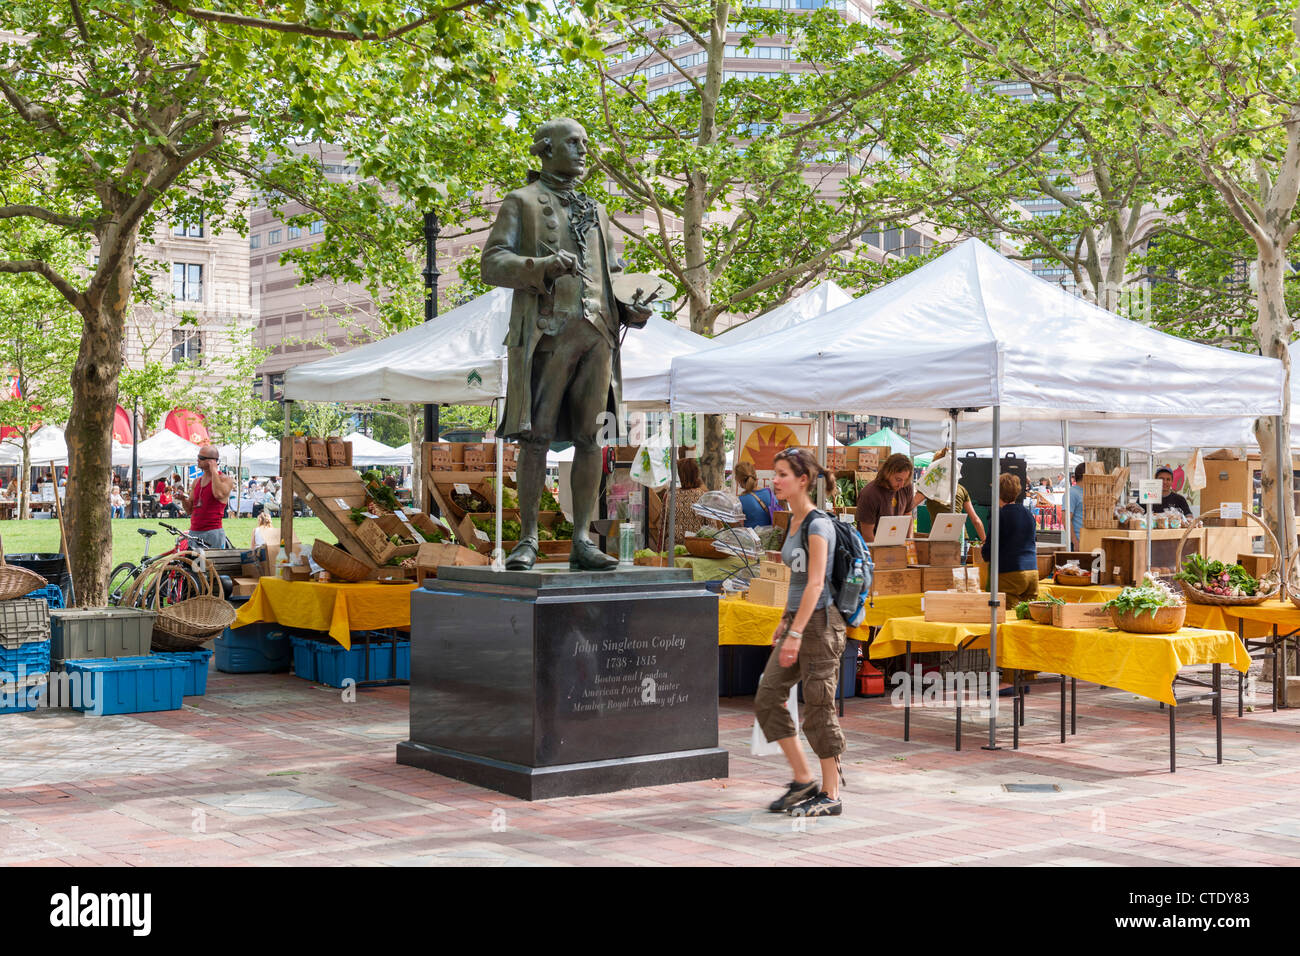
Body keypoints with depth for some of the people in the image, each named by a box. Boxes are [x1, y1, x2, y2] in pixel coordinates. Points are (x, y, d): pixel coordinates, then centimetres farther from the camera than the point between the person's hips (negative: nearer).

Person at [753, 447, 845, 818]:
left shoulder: (818, 524, -15)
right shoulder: (795, 522, 12)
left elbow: (815, 583, -21)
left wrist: (795, 633, -25)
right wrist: (784, 622, 23)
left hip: (820, 622, -9)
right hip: (797, 620, 9)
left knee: (819, 708, -2)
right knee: (767, 699, 5)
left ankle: (831, 795, 9)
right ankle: (803, 780, 13)